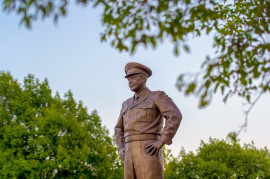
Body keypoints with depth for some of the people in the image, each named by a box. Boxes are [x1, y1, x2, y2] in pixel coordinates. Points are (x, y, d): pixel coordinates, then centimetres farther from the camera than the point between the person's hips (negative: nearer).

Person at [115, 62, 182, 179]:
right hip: (131, 155, 7)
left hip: (150, 152, -6)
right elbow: (119, 129, 31)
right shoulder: (127, 104, 24)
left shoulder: (157, 96, 4)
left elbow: (175, 116, -13)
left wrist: (161, 142, -18)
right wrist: (121, 149, 12)